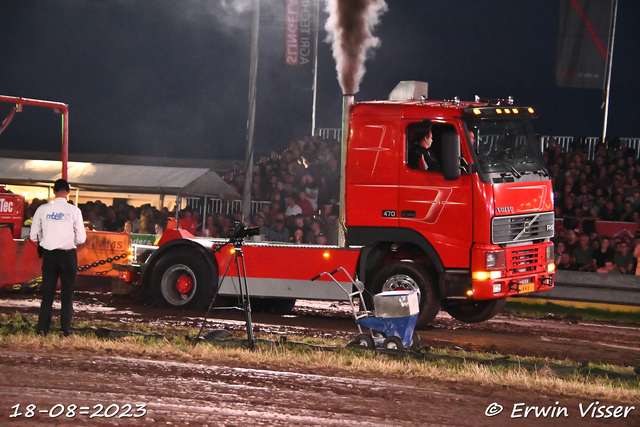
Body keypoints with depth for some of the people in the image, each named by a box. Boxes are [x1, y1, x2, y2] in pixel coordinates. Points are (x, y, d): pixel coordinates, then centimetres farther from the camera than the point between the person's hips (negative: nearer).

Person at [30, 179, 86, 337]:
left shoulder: (43, 210, -3)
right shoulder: (74, 211, -8)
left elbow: (34, 235, 2)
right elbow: (81, 238, -7)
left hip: (49, 254, 2)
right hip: (68, 254, -2)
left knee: (47, 294, 8)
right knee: (67, 294, 5)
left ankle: (42, 330, 3)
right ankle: (65, 331, 0)